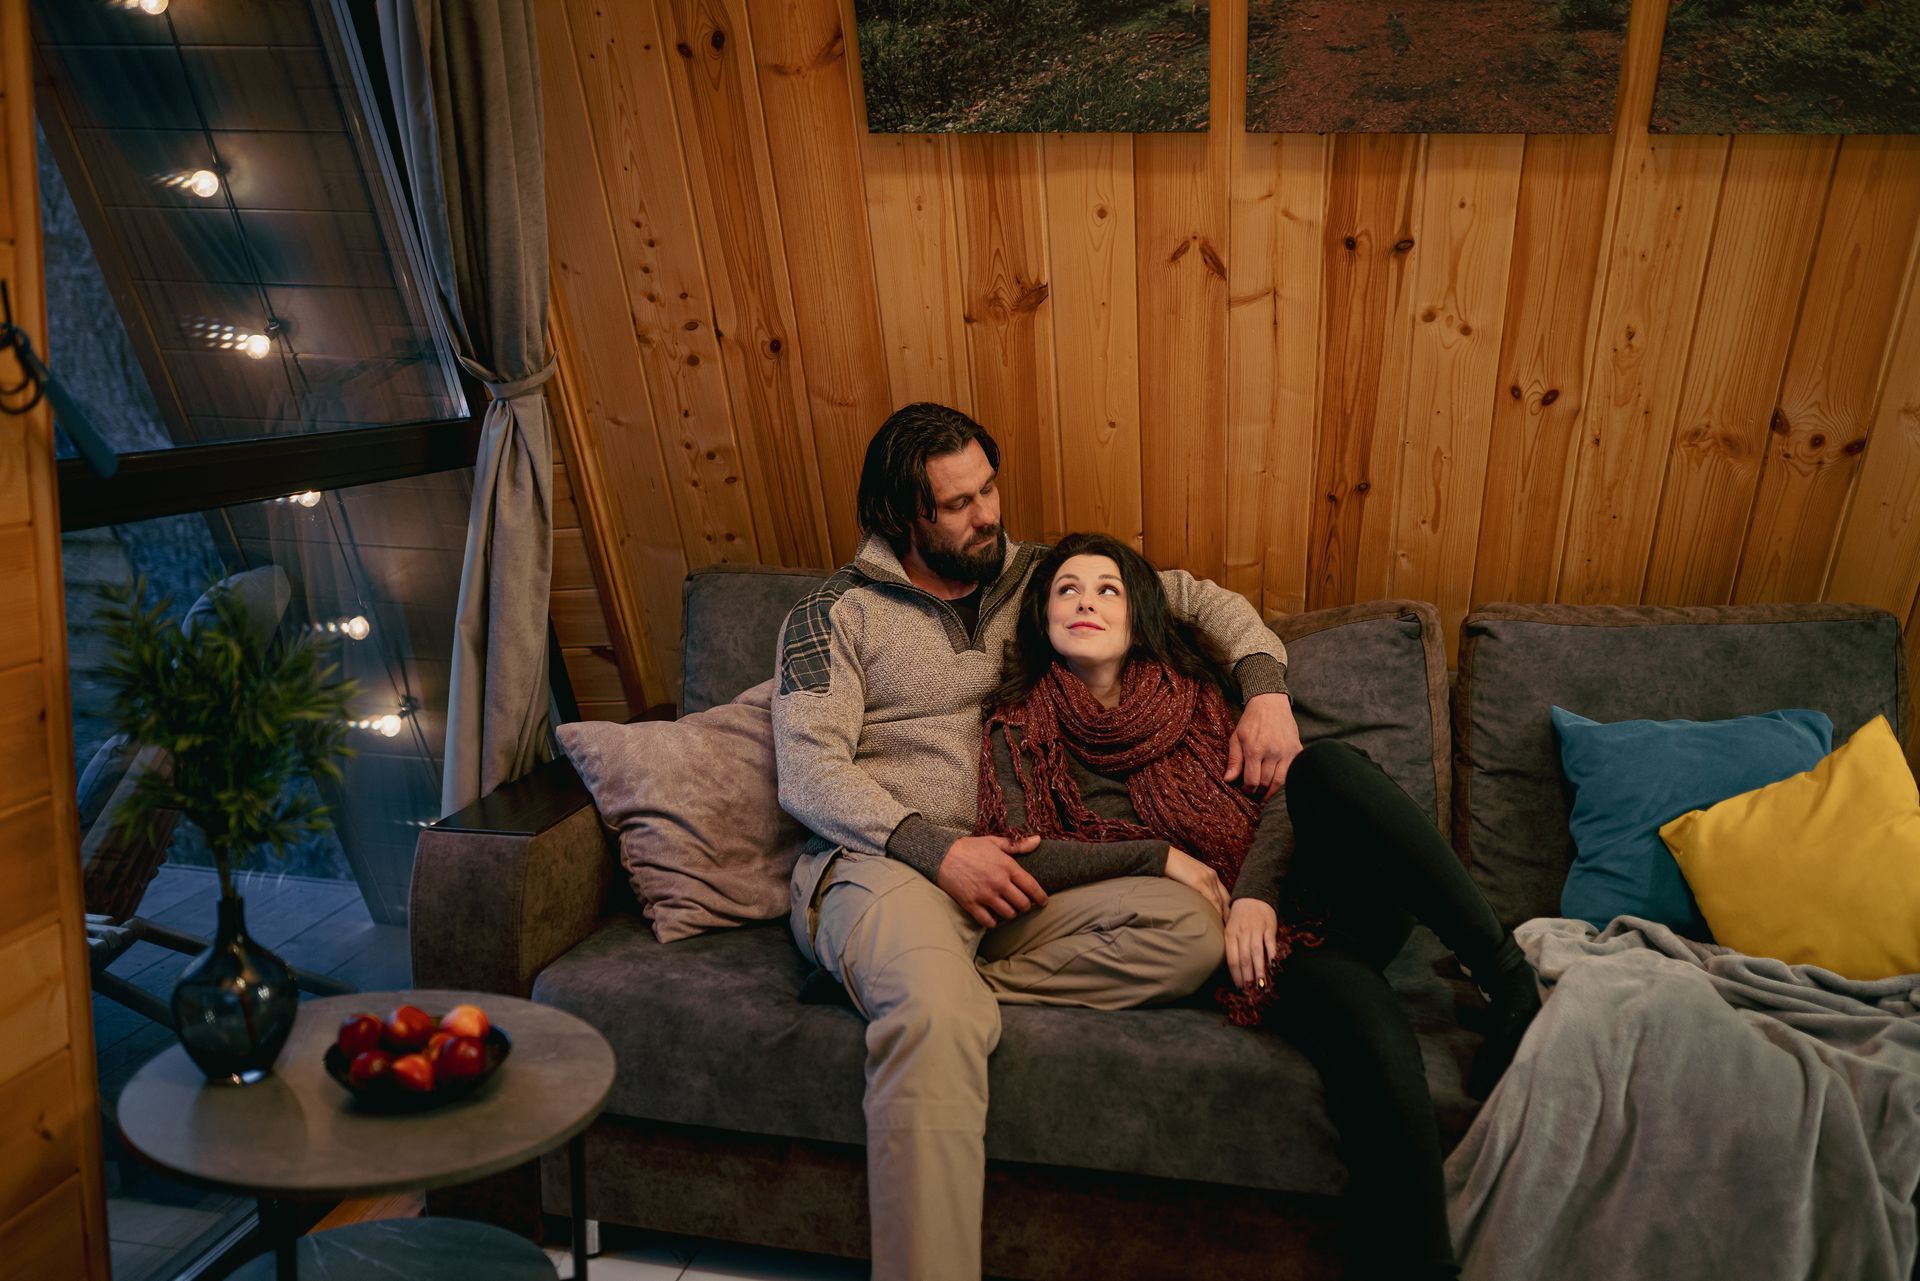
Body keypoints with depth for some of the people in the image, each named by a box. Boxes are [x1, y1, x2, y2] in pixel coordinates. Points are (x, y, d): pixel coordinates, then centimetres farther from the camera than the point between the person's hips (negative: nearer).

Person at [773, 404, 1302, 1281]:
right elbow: (808, 770, -4)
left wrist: (1266, 687, 1)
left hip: (1012, 878, 5)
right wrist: (936, 848, -17)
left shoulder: (1034, 579, 17)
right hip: (883, 867, -4)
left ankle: (926, 994, -22)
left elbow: (1194, 597, 21)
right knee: (936, 1021, -37)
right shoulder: (836, 613, 7)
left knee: (1187, 929, -22)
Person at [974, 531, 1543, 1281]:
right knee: (1363, 1020, -37)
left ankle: (1507, 979, -27)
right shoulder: (1019, 727, 11)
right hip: (1195, 934, -3)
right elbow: (1012, 853, -3)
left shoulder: (1194, 693, 18)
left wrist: (1256, 892, -13)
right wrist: (1159, 856, -9)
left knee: (1324, 766, -30)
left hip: (1285, 899, 4)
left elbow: (1280, 798, 7)